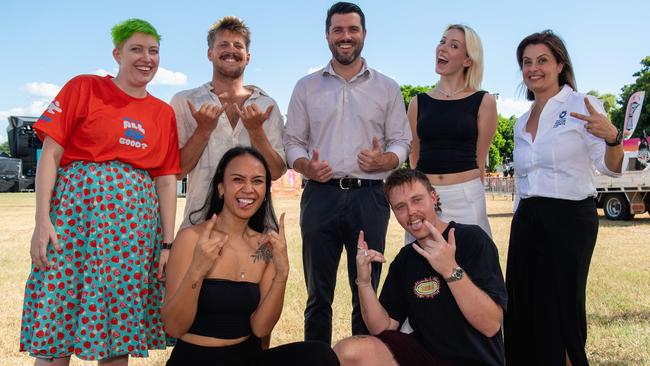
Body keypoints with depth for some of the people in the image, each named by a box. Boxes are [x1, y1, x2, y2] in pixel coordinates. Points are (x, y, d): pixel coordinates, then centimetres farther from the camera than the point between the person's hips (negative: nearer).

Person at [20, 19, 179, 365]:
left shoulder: (164, 113, 12)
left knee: (121, 332, 6)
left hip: (136, 221, 3)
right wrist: (42, 221, -12)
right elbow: (50, 154, -2)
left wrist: (168, 243, 3)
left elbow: (166, 181, 10)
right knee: (56, 332, -1)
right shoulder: (83, 87, 3)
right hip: (76, 210, -3)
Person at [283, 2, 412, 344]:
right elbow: (291, 141, 9)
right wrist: (307, 167, -12)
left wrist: (383, 160, -14)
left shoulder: (387, 88, 9)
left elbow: (402, 141, 8)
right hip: (320, 196, 1)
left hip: (369, 197, 0)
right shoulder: (306, 86, 10)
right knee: (318, 293, 8)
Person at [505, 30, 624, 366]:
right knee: (522, 311, 8)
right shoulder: (521, 123, 14)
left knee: (560, 310, -2)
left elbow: (610, 168, -10)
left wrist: (612, 138, -31)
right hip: (526, 221, 6)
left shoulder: (582, 106, -4)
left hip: (569, 217, -6)